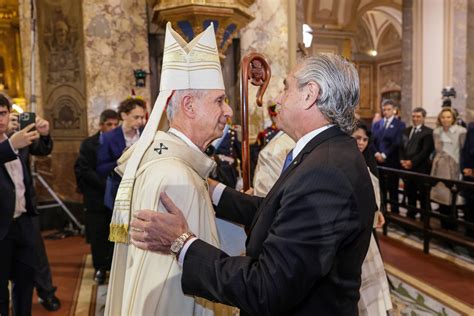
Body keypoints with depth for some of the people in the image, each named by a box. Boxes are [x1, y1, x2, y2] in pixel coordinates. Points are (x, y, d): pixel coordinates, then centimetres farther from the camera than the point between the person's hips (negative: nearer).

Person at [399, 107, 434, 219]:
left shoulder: (428, 132, -4)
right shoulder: (406, 130, 16)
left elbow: (426, 151, -13)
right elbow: (402, 147, 13)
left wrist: (412, 162, -17)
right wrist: (402, 160, -4)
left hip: (421, 168, -6)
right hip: (407, 167, 6)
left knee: (423, 195, 3)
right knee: (410, 193, 13)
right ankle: (411, 215, 26)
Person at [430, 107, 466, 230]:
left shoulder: (461, 131, -7)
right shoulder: (436, 132, 9)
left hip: (453, 169, -4)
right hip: (440, 169, 5)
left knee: (451, 200, -4)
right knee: (441, 199, 8)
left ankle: (452, 228, 10)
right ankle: (444, 227, 20)